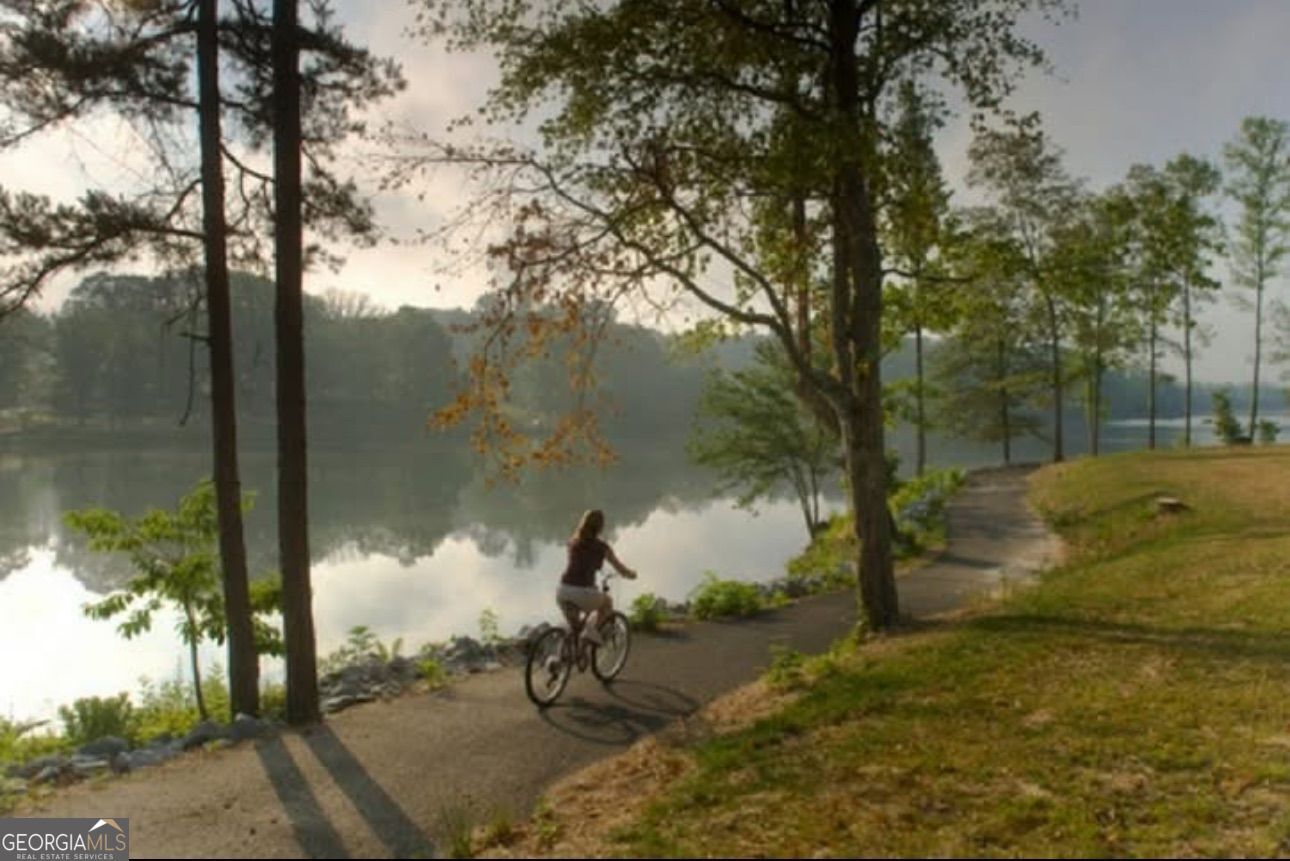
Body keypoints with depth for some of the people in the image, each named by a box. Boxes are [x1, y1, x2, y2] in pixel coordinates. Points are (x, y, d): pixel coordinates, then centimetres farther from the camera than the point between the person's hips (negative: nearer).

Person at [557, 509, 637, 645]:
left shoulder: (573, 542, 15)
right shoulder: (602, 547, 4)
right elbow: (621, 570, 16)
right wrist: (631, 574, 38)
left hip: (563, 591, 4)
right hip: (583, 592, -4)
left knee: (573, 629, 28)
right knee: (607, 603, 28)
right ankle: (592, 629, 7)